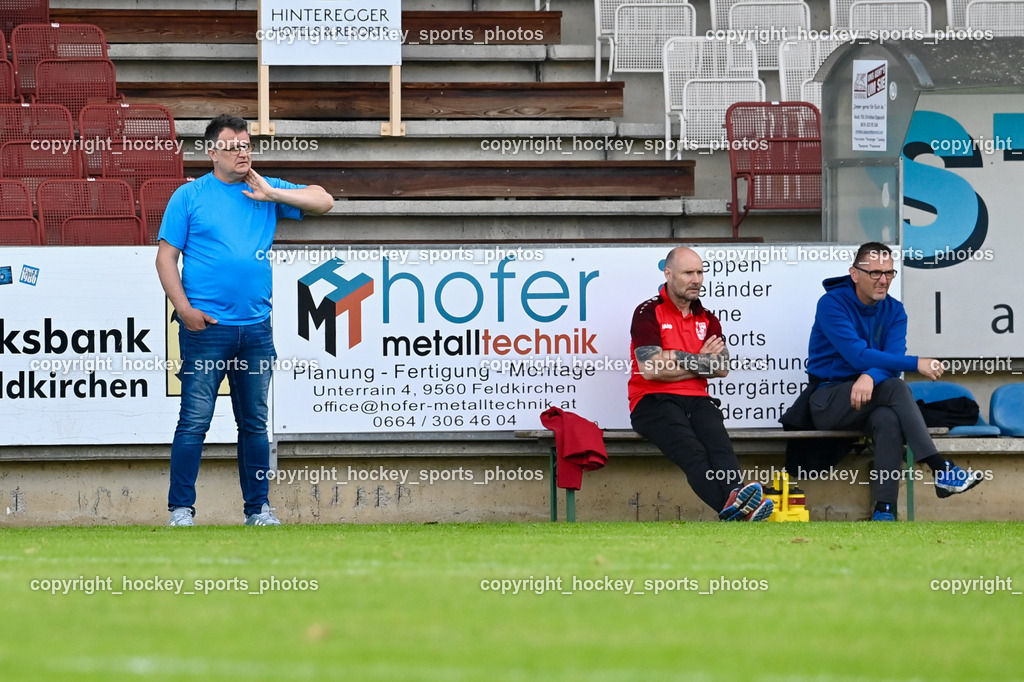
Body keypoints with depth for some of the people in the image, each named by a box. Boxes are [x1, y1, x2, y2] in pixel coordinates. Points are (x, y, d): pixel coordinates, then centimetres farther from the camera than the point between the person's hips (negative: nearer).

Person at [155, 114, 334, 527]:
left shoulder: (266, 192, 12)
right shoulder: (189, 196, 2)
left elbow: (323, 202, 10)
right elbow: (166, 257, 1)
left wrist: (271, 194, -1)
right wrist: (184, 309, -10)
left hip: (256, 328, 4)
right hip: (206, 327, -4)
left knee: (254, 423, 9)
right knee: (194, 422, -7)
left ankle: (258, 508, 16)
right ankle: (181, 509, -4)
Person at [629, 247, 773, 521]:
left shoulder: (707, 319, 21)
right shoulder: (648, 313, 3)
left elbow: (722, 367, 7)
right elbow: (650, 369, -9)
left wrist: (679, 358, -4)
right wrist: (701, 363, 3)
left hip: (697, 401, 5)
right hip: (653, 403, -5)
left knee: (719, 444, -29)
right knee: (691, 452, -33)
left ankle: (735, 494, -57)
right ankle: (730, 508, -56)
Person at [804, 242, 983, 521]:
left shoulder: (893, 310, 6)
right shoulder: (832, 304, -10)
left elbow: (893, 359, -8)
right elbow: (857, 355, -22)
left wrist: (870, 377, -32)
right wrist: (916, 364, -25)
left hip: (870, 398, 4)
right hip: (828, 401, -4)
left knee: (888, 419, -34)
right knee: (895, 388, -31)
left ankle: (884, 510, -38)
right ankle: (942, 472, -36)